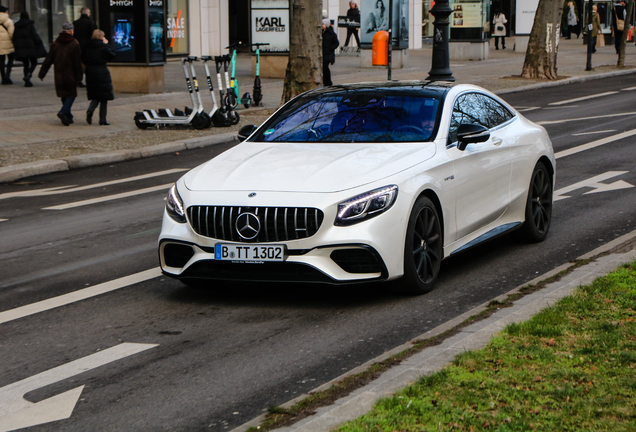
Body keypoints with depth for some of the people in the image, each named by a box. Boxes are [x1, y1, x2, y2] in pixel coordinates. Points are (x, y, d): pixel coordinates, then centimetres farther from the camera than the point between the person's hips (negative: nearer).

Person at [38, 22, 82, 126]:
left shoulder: (55, 43, 3)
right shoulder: (74, 44, -9)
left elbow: (48, 60, 3)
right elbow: (77, 62, -11)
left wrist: (42, 73, 8)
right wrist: (78, 76, -4)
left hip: (59, 75, 4)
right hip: (70, 75, -4)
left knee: (64, 95, 14)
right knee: (71, 94, 4)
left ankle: (68, 117, 16)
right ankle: (63, 112, -18)